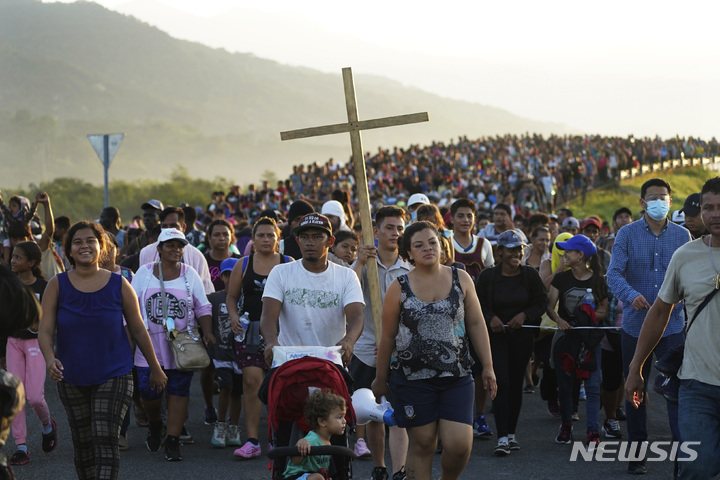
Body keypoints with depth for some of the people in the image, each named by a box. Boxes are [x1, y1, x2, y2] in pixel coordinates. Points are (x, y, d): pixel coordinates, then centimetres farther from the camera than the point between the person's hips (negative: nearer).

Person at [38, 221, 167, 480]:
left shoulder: (119, 285, -3)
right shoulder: (57, 286, -2)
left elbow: (138, 330, 6)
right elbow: (45, 331, -6)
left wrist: (155, 368, 12)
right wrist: (50, 358, -27)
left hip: (114, 376, -2)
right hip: (72, 378, 2)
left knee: (105, 441, -14)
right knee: (83, 444, 10)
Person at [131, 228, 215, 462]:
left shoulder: (190, 274, 7)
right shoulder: (144, 273, 7)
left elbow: (203, 308, 7)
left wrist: (207, 332, -8)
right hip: (150, 345, 0)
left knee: (178, 392, -2)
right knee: (148, 391, -5)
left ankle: (172, 442, 4)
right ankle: (154, 424, 26)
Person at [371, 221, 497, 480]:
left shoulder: (461, 279, 6)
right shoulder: (399, 288, 0)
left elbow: (477, 324, 9)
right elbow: (388, 337, 6)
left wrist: (488, 366, 6)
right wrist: (380, 380, 10)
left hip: (457, 377, 1)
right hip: (413, 379, -1)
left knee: (459, 445, -7)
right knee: (422, 444, 3)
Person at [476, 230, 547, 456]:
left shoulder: (530, 274, 1)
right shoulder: (487, 276, -4)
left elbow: (542, 301, 4)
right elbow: (477, 304, 2)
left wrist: (525, 315, -12)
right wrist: (490, 318, -15)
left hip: (522, 336, 2)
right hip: (496, 335, -2)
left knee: (516, 383, 7)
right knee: (501, 382, -12)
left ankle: (511, 432, 20)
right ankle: (502, 438, -13)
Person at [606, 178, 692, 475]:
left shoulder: (682, 235, 6)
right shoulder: (627, 234, 1)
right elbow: (614, 274, -9)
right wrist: (632, 295, -28)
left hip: (672, 325, 0)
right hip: (636, 324, 0)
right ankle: (637, 453, 20)